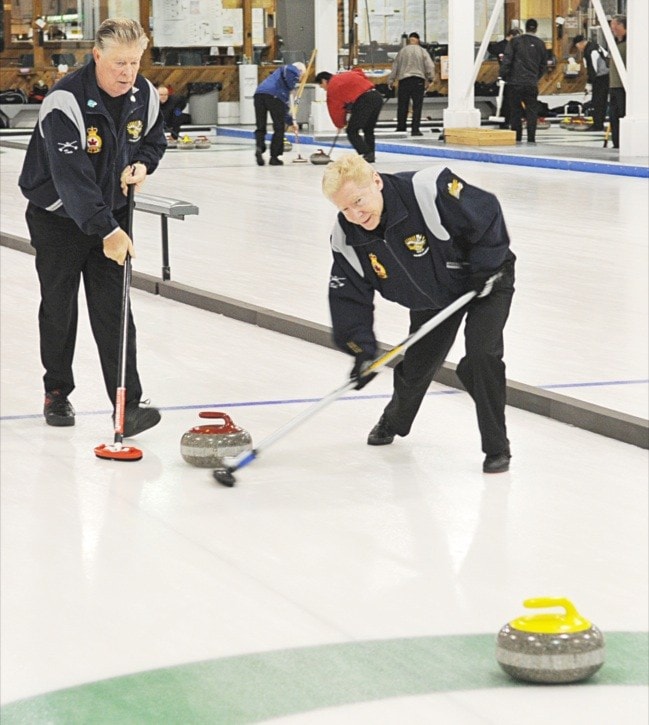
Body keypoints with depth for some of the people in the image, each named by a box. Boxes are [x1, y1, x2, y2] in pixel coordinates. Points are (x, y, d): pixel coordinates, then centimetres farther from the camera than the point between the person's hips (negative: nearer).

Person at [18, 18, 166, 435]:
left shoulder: (145, 96, -8)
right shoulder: (66, 103, -28)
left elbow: (155, 140, 13)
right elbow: (71, 177, -33)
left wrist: (142, 164, -10)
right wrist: (107, 231, -37)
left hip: (112, 212, 4)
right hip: (58, 216, -3)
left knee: (113, 310, -5)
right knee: (58, 307, 10)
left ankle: (127, 406, -9)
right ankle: (57, 392, 28)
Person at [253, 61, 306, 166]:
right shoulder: (295, 69, 18)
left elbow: (285, 104, 45)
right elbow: (290, 71, -12)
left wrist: (290, 121, 49)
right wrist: (291, 88, 5)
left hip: (259, 94, 7)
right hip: (274, 95, -7)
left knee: (260, 127, 10)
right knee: (279, 128, 7)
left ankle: (259, 147, -15)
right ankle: (274, 157, 8)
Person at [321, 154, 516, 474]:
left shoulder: (431, 189, -39)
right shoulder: (346, 238, -20)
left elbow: (487, 214, -27)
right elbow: (349, 297, -11)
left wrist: (484, 270, -23)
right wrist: (362, 350, -19)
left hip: (485, 279, -5)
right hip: (431, 298, 5)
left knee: (481, 353, -22)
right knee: (415, 365, 11)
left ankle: (496, 447, -8)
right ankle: (395, 421, 46)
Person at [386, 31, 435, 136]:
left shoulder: (402, 51, 7)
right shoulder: (422, 51, 2)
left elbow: (395, 67, 10)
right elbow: (430, 66, -4)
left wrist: (391, 80, 16)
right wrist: (430, 79, 4)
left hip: (404, 80, 2)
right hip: (418, 80, -1)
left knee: (402, 106, 8)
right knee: (417, 106, 0)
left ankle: (401, 128, 14)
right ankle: (415, 129, -5)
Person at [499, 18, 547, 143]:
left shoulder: (515, 41, -2)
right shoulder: (540, 44, 6)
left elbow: (507, 60, -7)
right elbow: (544, 65, 13)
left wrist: (504, 76, 3)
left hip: (515, 82, -1)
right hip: (532, 83, 1)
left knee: (515, 111, 5)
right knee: (532, 111, 4)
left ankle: (517, 138, 6)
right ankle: (531, 139, -1)